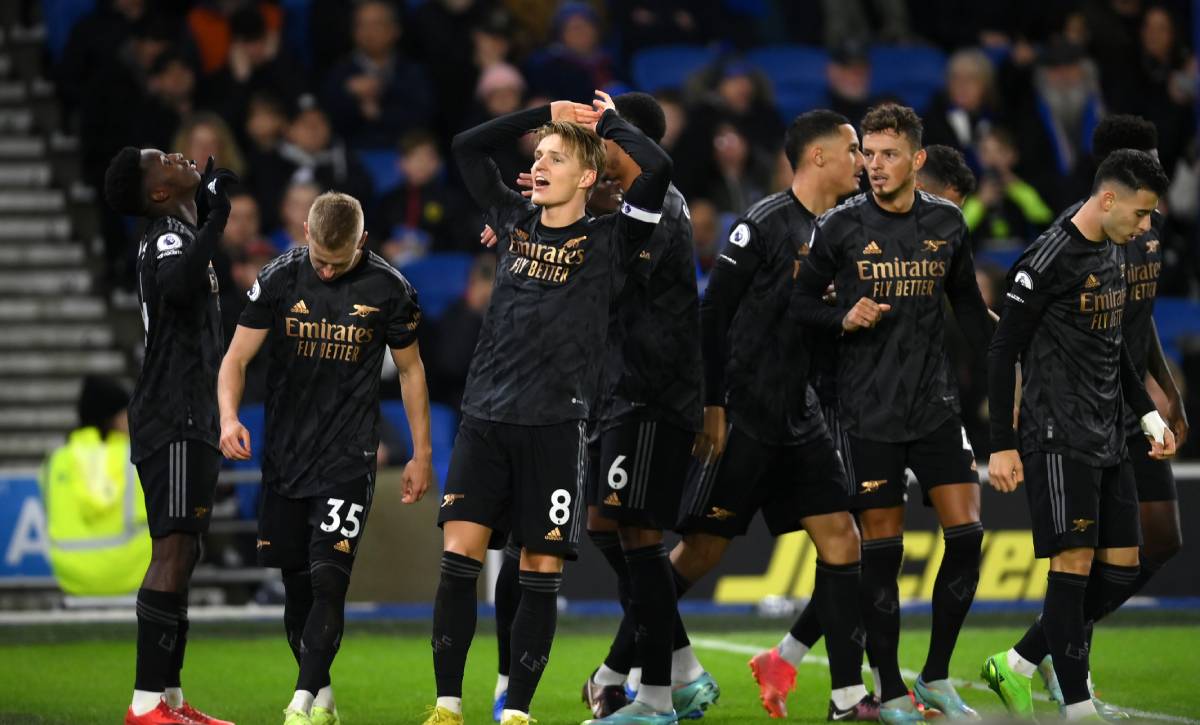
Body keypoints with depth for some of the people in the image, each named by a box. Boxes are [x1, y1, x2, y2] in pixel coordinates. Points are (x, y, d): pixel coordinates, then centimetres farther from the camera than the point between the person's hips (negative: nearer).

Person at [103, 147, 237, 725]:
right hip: (174, 422, -11)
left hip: (189, 422, 11)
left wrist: (208, 210, 39)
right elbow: (178, 286, -36)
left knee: (180, 556, 12)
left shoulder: (181, 233, 17)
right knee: (174, 552, -16)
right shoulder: (168, 237, -13)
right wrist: (213, 221, -28)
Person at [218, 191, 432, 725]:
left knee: (328, 581, -15)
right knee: (297, 586, 8)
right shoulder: (279, 279, -3)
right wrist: (229, 417, -22)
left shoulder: (388, 289, -3)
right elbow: (236, 358, -3)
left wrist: (422, 454, 9)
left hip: (348, 457, -2)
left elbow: (410, 369, 9)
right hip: (284, 454, 2)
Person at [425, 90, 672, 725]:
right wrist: (549, 113, 15)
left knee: (541, 572, -1)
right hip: (484, 419, 3)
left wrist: (607, 121, 3)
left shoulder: (607, 240, 1)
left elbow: (657, 169, -13)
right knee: (458, 556, -6)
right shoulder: (515, 220, 14)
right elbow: (466, 146, 19)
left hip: (555, 427, -3)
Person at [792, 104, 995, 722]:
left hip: (935, 405, 3)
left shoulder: (946, 223, 6)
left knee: (966, 532, -4)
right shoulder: (842, 226, -4)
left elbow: (968, 306, 17)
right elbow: (799, 301, 3)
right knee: (882, 547, -2)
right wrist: (843, 317, -16)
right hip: (867, 410, -3)